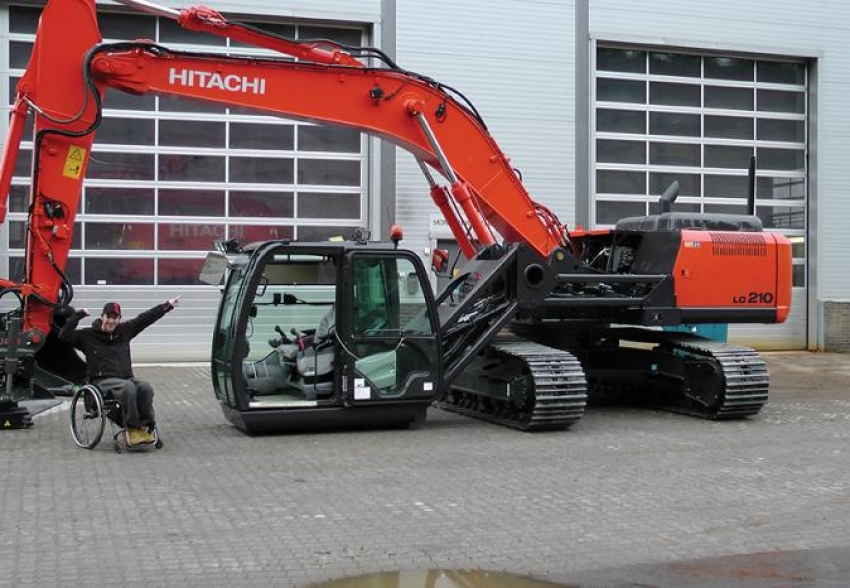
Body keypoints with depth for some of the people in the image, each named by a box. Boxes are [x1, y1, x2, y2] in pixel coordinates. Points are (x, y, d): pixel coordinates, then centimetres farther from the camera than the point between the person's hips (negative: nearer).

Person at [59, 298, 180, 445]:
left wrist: (168, 305, 17)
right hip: (101, 381, -4)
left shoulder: (125, 331, 15)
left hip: (126, 378, 4)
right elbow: (64, 335, -6)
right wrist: (78, 314, -9)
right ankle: (132, 429, -29)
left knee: (145, 387, -28)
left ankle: (145, 427, -22)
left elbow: (146, 318, 17)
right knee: (128, 387, -35)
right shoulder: (88, 335, 4)